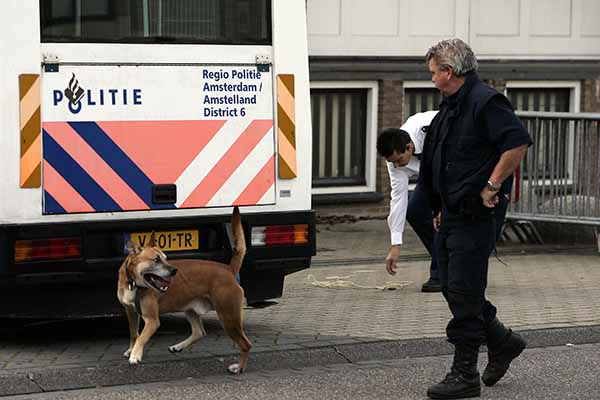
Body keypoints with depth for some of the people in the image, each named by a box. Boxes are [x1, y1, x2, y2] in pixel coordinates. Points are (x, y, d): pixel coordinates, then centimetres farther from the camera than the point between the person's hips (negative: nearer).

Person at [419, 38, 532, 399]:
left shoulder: (485, 102, -15)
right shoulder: (451, 107, 16)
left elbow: (519, 142, -26)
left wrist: (492, 186, -22)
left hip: (475, 218, -10)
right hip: (452, 217, 10)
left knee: (463, 292, -7)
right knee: (454, 288, 14)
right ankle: (503, 342, 31)